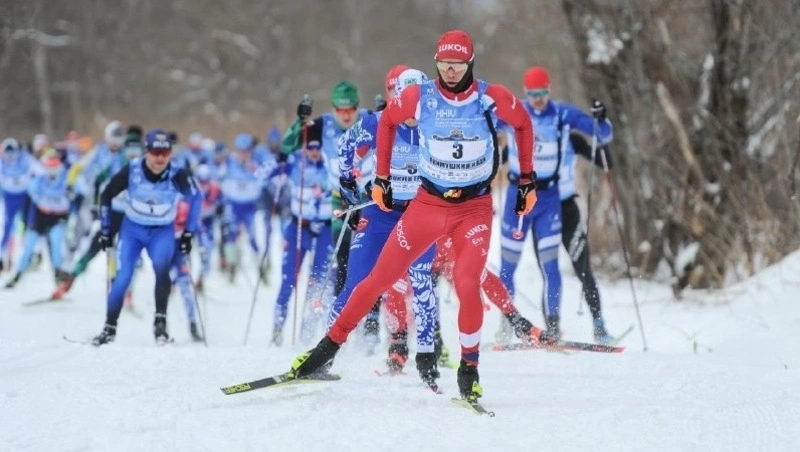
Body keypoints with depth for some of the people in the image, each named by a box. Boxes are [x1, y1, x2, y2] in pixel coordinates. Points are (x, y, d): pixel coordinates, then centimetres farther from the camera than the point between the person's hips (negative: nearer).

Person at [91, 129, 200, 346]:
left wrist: (188, 233, 0)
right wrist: (105, 230, 1)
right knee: (122, 278, -9)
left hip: (163, 232, -1)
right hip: (132, 229, 1)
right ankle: (110, 328, 8)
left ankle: (160, 321, -19)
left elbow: (195, 199, -1)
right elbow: (106, 196, -3)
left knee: (161, 267, -29)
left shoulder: (177, 176, -21)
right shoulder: (132, 171, -19)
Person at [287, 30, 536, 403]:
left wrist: (527, 180, 7)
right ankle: (329, 348, 10)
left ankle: (469, 367, -2)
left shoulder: (492, 98, -11)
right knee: (381, 277, -1)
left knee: (467, 284, -21)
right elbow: (387, 120, 12)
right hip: (428, 203, 2)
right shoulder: (419, 98, -8)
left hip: (475, 208, -1)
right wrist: (381, 177, 11)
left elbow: (523, 124, 8)